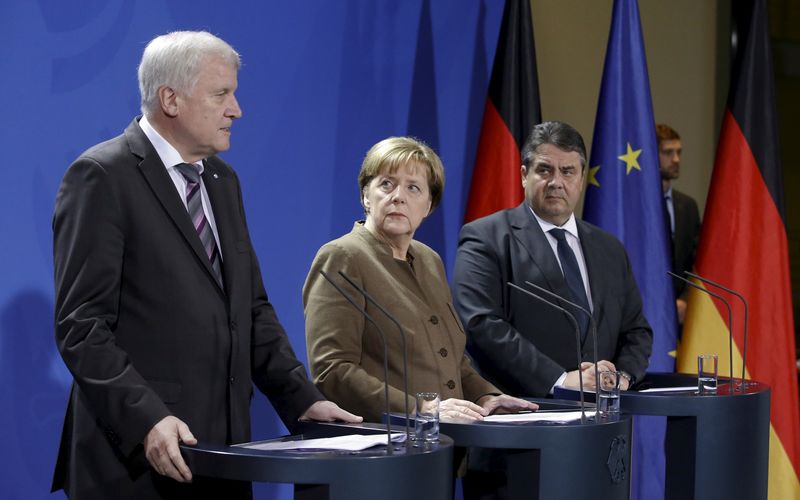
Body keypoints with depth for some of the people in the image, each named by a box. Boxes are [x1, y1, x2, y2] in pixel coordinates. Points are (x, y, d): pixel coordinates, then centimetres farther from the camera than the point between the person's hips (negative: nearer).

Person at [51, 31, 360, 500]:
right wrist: (146, 418, -24)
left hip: (220, 449, 7)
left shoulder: (224, 180, 16)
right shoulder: (103, 176, -8)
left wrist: (302, 400, 8)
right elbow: (81, 323, -14)